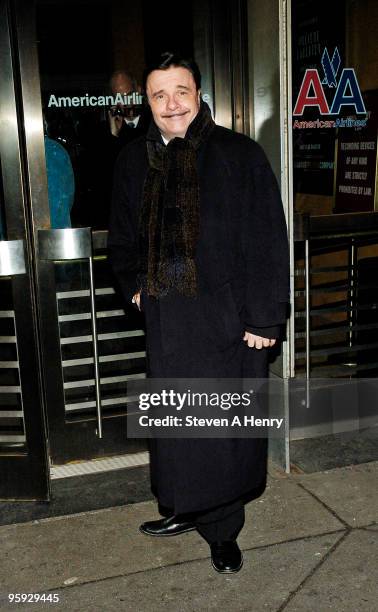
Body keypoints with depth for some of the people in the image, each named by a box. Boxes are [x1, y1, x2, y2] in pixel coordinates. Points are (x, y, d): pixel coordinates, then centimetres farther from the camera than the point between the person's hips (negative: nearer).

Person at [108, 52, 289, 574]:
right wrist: (133, 284, 8)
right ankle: (186, 509, 33)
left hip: (230, 317, -3)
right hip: (168, 318, 4)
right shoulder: (134, 160, 8)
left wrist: (265, 317, -12)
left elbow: (269, 240, -8)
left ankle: (222, 529, 26)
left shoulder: (240, 155, -5)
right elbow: (123, 233, 22)